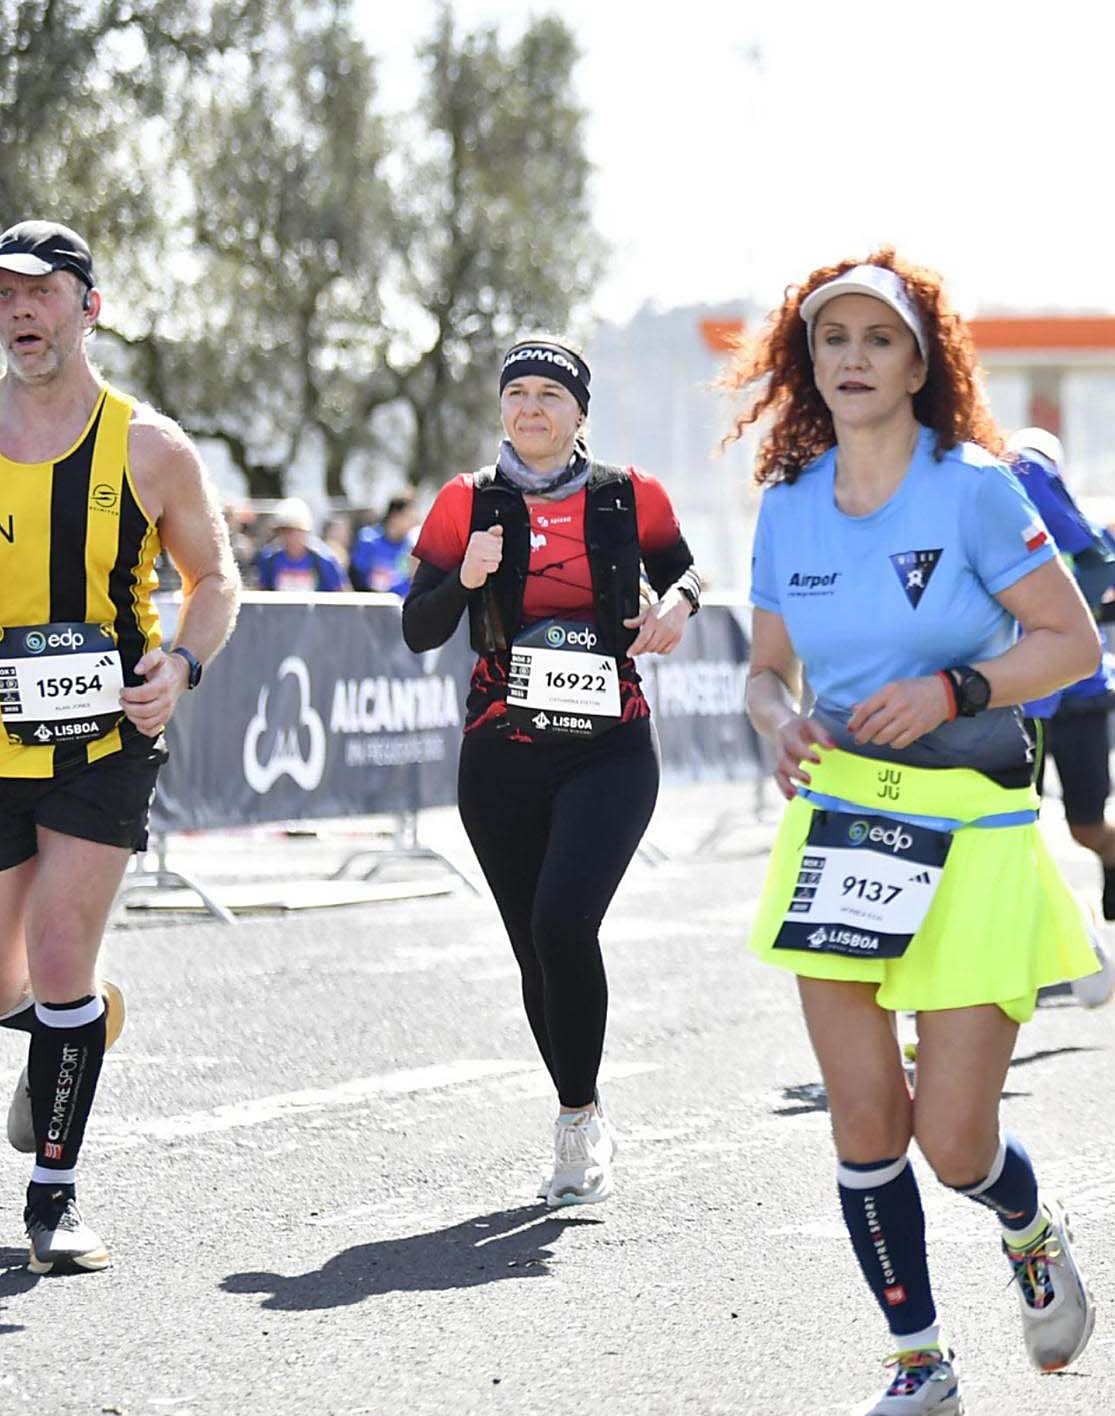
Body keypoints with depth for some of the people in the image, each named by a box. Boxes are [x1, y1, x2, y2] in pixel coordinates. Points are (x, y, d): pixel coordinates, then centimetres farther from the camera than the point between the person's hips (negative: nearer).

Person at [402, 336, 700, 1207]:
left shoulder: (629, 498, 2)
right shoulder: (469, 504, 2)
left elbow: (678, 565, 21)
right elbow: (418, 631, 0)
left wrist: (679, 601, -2)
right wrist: (466, 579, -19)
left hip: (610, 751, -2)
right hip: (502, 759, 2)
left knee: (563, 922, -21)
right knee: (534, 947, 7)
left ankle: (580, 1113, -5)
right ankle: (583, 1129, 24)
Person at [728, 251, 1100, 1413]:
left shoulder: (973, 487, -8)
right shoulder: (787, 505, 5)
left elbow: (1073, 640, -6)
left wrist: (952, 689, -19)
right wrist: (781, 720, -6)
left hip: (971, 834, -3)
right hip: (840, 827, 4)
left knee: (954, 1142, -5)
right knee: (864, 1123, 0)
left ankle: (1034, 1234, 32)